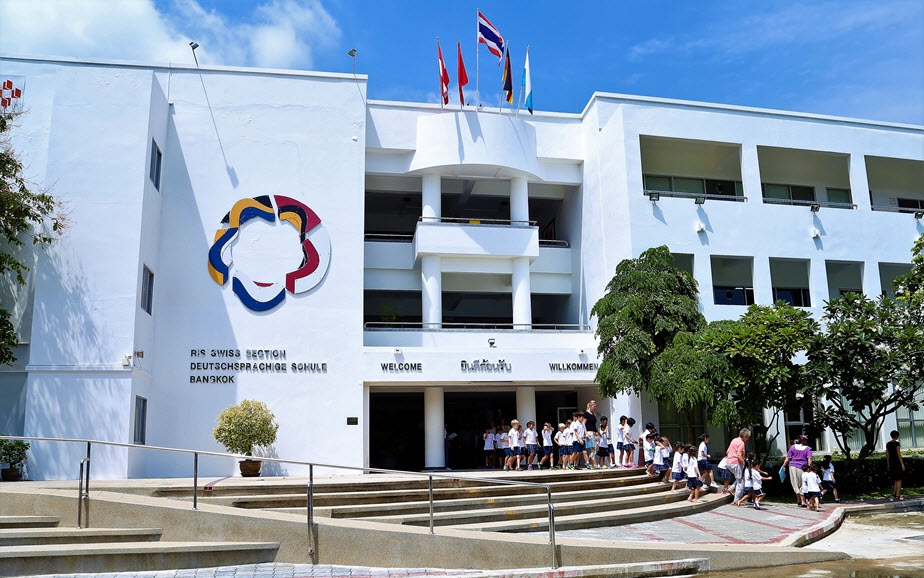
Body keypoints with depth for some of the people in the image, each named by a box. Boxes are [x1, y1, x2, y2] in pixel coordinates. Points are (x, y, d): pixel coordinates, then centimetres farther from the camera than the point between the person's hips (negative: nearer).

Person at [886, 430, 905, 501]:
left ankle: (894, 493, 11)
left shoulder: (888, 444, 8)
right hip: (897, 462, -6)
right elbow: (899, 454, -15)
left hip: (891, 463, 6)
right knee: (898, 480, 1)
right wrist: (902, 464, -11)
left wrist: (888, 465, 16)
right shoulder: (897, 443, -11)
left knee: (895, 479, 17)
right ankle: (897, 496, 2)